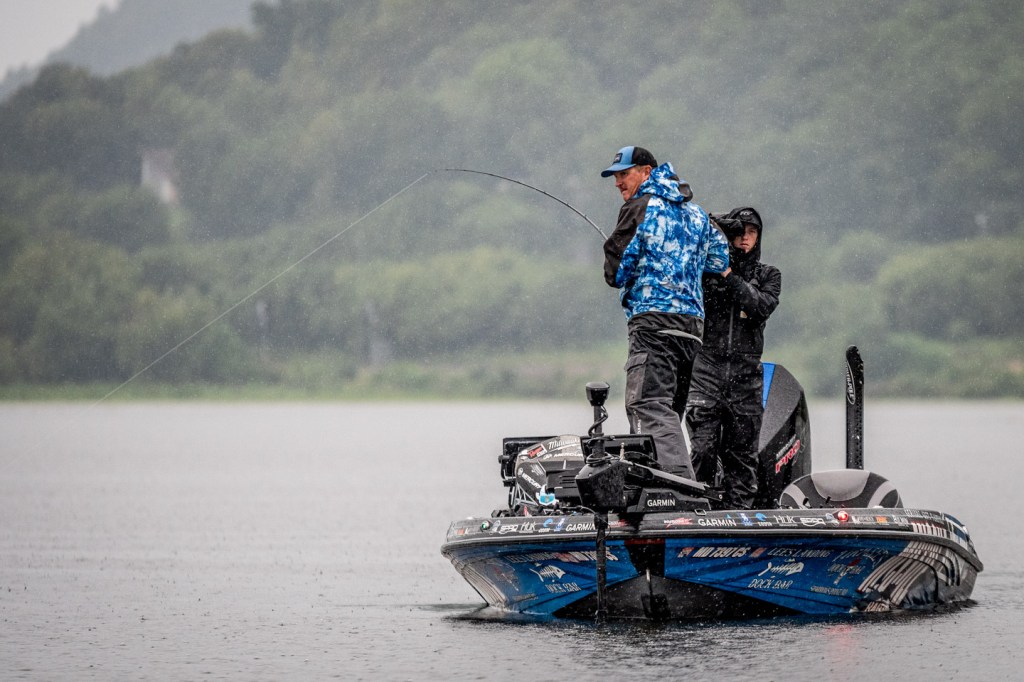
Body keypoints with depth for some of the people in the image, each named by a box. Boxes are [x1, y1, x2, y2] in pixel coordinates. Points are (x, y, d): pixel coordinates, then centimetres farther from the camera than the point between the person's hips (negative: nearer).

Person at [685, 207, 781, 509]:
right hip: (707, 368, -1)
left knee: (742, 452, 2)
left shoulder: (767, 275, 12)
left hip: (746, 372, 1)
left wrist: (730, 279, -12)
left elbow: (763, 307, -5)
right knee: (702, 448, -11)